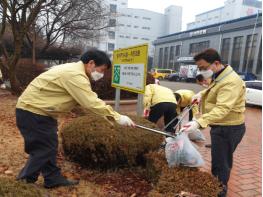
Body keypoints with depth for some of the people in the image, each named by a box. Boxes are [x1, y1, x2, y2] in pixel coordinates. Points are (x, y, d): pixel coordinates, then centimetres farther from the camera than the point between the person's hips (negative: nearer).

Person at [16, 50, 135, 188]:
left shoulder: (74, 70, 9)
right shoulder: (75, 75, -26)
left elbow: (90, 99, 8)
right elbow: (92, 103, -29)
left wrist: (111, 115, 4)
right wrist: (118, 117, -22)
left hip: (39, 110, 10)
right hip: (32, 111, -10)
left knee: (49, 147, 15)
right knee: (43, 150, -3)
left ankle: (53, 179, 27)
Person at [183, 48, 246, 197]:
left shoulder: (230, 82, -27)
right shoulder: (219, 76, 7)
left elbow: (222, 108, -38)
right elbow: (214, 90, 27)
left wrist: (200, 122, -51)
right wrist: (202, 94, 5)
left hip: (228, 129, -10)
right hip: (221, 126, 10)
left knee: (221, 162, 2)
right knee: (219, 159, 24)